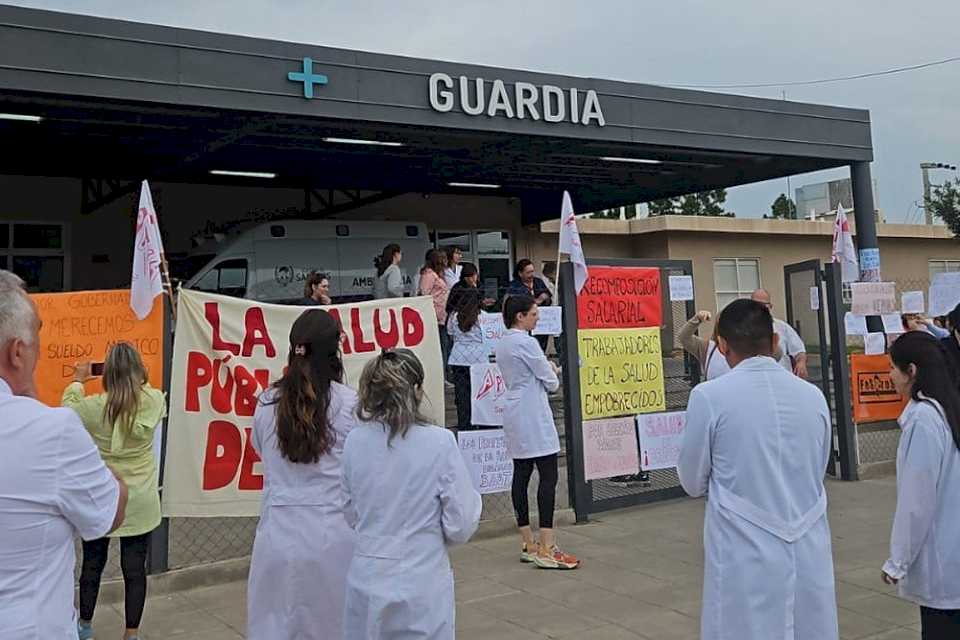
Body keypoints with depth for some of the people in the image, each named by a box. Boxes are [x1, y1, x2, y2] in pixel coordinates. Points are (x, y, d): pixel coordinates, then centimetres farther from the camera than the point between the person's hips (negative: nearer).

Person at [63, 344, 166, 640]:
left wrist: (78, 380, 23)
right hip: (139, 503, 0)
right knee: (135, 567, 8)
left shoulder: (94, 406, -14)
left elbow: (67, 407, 9)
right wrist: (136, 378, 23)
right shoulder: (155, 401, -12)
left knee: (92, 564, 17)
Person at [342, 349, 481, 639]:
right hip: (420, 585, -3)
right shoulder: (440, 442, -16)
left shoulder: (355, 441, -5)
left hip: (365, 583, 3)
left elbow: (351, 514, 7)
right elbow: (460, 527, -11)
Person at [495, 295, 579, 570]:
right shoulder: (526, 343, -15)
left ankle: (528, 544, 15)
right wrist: (552, 371, 12)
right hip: (533, 416, -10)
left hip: (514, 415, 10)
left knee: (521, 475, 10)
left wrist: (546, 370, 12)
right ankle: (546, 549, -11)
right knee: (548, 476, -8)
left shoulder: (502, 343, 13)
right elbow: (551, 382, -9)